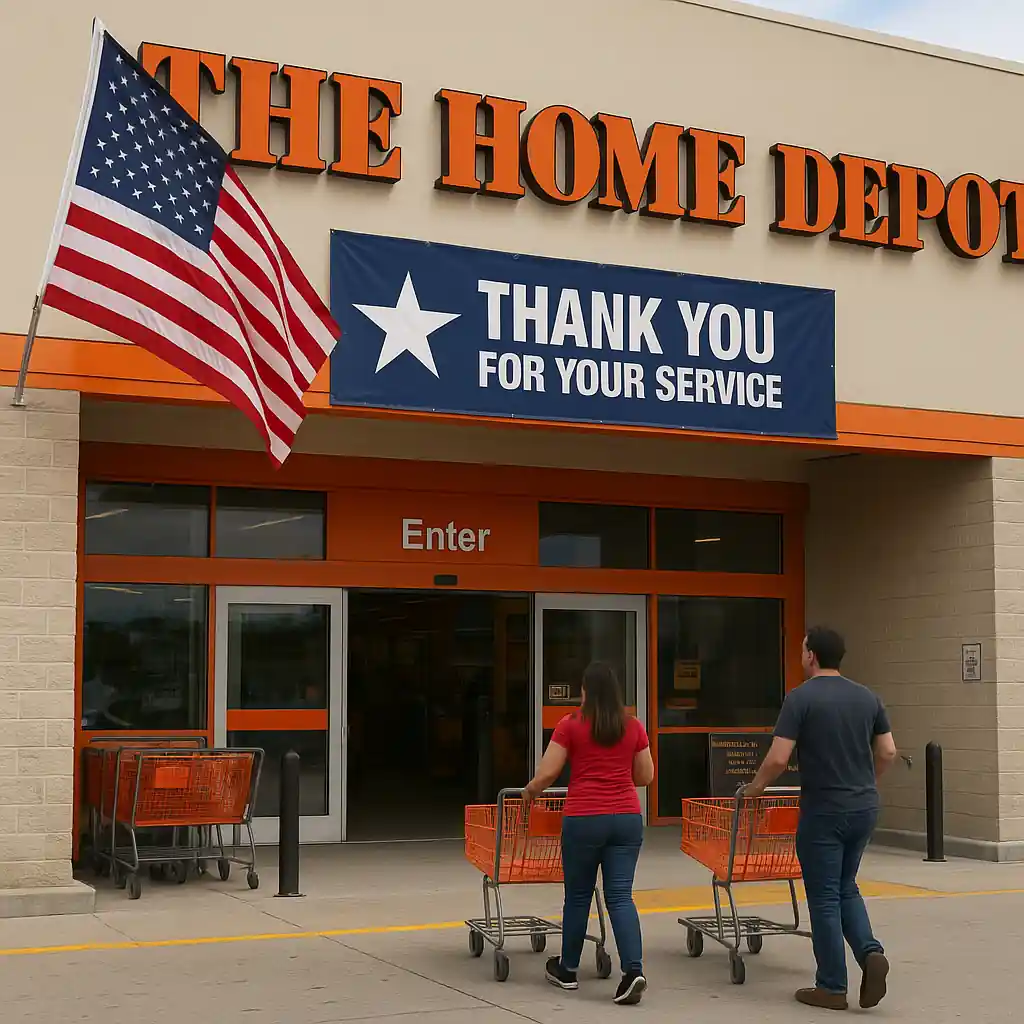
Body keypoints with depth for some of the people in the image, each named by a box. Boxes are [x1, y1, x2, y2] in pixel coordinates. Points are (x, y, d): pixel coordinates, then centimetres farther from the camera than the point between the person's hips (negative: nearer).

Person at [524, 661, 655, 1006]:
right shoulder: (634, 726, 7)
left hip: (584, 819, -2)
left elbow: (546, 774, -3)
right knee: (620, 896, 1)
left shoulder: (571, 725, -2)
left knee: (578, 895, 12)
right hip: (627, 817, 2)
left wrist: (529, 791, 17)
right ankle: (633, 970, -15)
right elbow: (646, 776, 14)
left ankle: (567, 970, 27)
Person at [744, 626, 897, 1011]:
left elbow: (778, 759, -16)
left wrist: (755, 787, 2)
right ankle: (870, 952, -1)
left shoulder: (801, 698, -12)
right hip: (864, 807, 6)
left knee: (824, 897, 3)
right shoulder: (867, 697, 6)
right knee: (846, 888, 21)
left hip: (824, 810, -6)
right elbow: (888, 753, 8)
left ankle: (832, 987, 8)